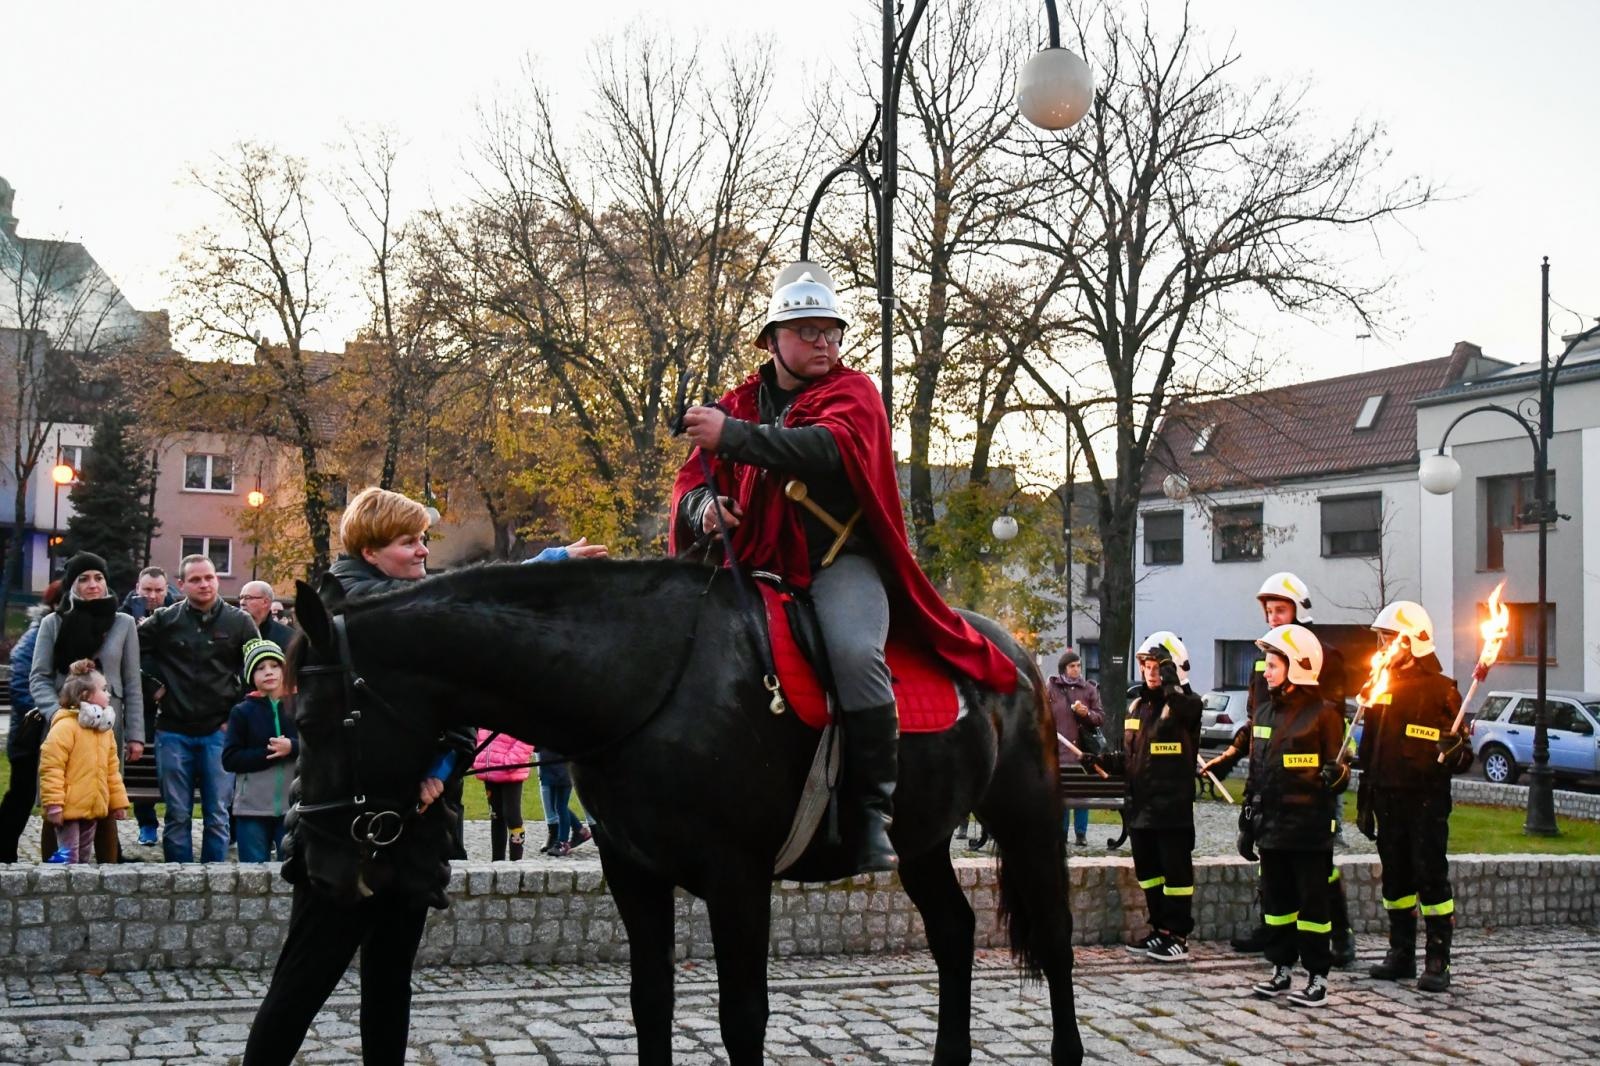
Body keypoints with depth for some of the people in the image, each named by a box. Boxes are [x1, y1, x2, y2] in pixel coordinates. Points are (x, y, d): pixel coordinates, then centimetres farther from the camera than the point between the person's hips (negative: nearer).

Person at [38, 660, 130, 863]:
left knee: (84, 857, 14)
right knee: (69, 857, -7)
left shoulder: (105, 730, 12)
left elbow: (112, 770, 17)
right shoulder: (65, 726, -14)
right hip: (69, 808, -8)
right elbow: (51, 768, -18)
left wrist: (119, 801, 15)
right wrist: (53, 804, -21)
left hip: (94, 808, 8)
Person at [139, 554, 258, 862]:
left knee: (217, 814, 2)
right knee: (177, 814, 5)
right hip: (174, 731, 1)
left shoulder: (239, 621, 3)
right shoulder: (164, 620, 2)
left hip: (219, 732, 0)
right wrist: (151, 683, 5)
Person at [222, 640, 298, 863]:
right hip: (252, 809, 0)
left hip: (293, 806, 0)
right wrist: (270, 754, -14)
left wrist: (292, 747, -19)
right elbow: (230, 760, -4)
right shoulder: (242, 712, 2)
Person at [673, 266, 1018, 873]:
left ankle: (875, 811, -22)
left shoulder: (853, 392, 7)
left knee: (855, 652, -32)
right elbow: (692, 483, 14)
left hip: (839, 561, -4)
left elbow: (834, 447, -16)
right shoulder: (740, 405, 19)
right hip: (757, 566, 4)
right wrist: (704, 508, -12)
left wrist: (734, 437, -23)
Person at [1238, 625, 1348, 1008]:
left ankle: (1317, 977, 8)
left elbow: (1338, 772, -6)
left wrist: (1336, 776, -30)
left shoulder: (1323, 713, -8)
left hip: (1309, 828, -6)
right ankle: (1282, 969, 22)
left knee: (1313, 903, 0)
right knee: (1276, 901, 12)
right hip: (1271, 826, 7)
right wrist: (1247, 823, 16)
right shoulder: (1265, 713, 12)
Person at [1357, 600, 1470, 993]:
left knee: (1431, 877, -5)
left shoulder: (1441, 689, -5)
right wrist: (1365, 796, 16)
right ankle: (1401, 953, 20)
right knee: (1395, 878, 11)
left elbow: (1462, 750, -5)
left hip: (1426, 799, -6)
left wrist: (1454, 755, -29)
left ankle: (1438, 962, -1)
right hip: (1387, 798, 6)